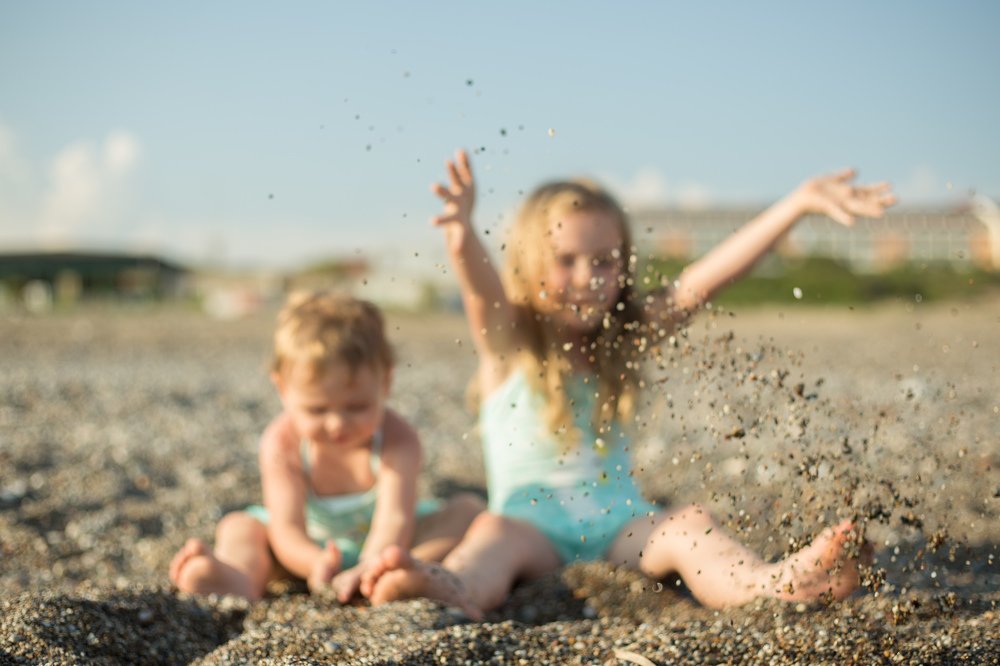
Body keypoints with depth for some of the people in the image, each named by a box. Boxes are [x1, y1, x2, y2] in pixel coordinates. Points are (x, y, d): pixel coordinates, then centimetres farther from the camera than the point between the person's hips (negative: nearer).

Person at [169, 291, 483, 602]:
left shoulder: (397, 441, -24)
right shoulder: (283, 443, -22)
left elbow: (394, 520, -36)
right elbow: (287, 528, -30)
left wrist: (369, 569, -58)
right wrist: (316, 564, -54)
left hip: (379, 545, -1)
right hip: (311, 546, 1)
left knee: (468, 509, -21)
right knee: (239, 526, -19)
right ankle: (242, 580, -54)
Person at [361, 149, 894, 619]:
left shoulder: (629, 335, 9)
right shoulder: (506, 341, 1)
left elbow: (703, 280, -1)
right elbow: (481, 287, -21)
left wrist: (801, 201, -12)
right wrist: (462, 235, -45)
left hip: (621, 526, 3)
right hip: (535, 526, -2)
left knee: (690, 525, -25)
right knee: (496, 532, -32)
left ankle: (769, 584, -54)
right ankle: (454, 591, -65)